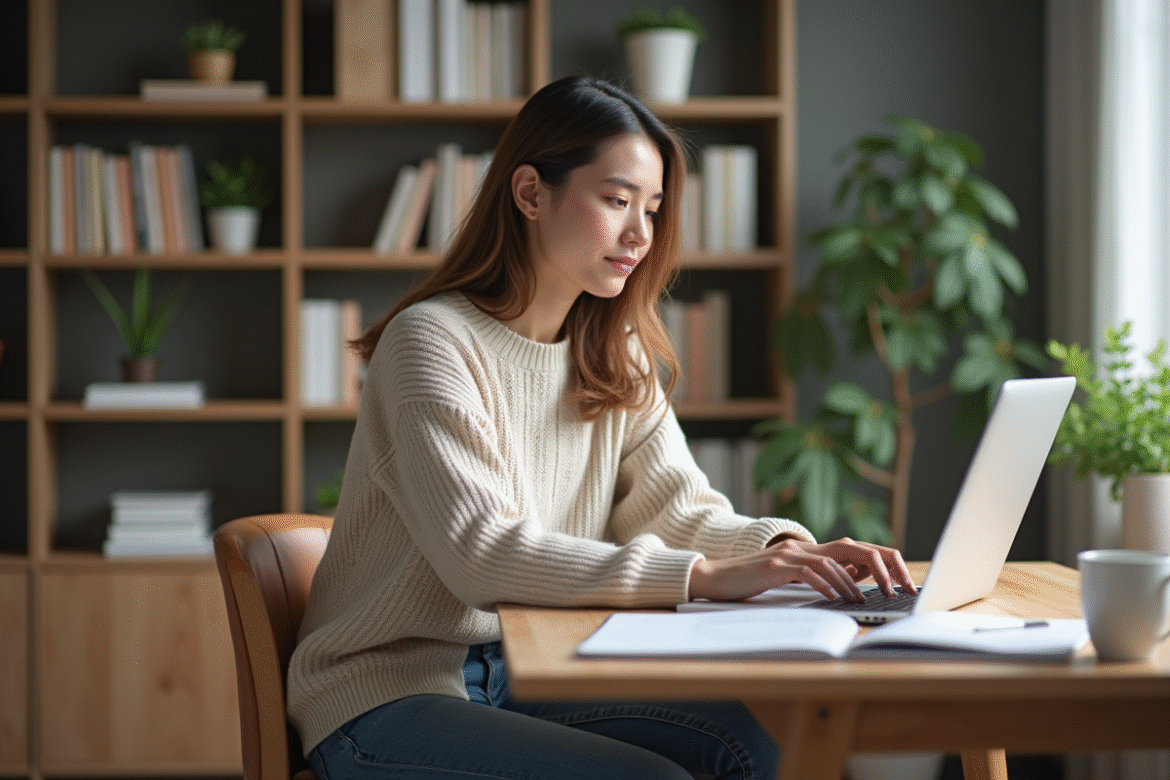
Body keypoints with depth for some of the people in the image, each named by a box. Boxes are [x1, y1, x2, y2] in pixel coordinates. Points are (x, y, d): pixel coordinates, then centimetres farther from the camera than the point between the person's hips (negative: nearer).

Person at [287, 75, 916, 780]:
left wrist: (789, 549, -21)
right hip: (392, 694, -7)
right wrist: (706, 577, -36)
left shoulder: (614, 356, 10)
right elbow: (481, 552, -28)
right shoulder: (432, 341, -16)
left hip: (532, 669, 7)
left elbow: (679, 509, 2)